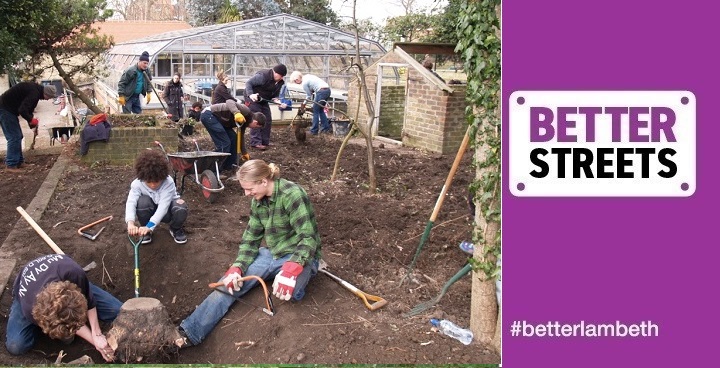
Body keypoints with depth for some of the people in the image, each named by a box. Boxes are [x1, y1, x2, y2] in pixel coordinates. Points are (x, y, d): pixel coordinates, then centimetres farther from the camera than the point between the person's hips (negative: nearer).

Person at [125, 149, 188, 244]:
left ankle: (176, 229, 0)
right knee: (142, 201, -33)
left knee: (181, 207, -35)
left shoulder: (168, 182, -32)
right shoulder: (137, 183, -25)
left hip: (167, 211, -1)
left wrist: (149, 226, -53)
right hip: (151, 211, 1)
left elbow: (163, 207, -40)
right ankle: (146, 232, -7)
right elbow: (131, 203, -38)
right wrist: (130, 223, -58)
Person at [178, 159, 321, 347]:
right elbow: (250, 239, 6)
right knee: (230, 282, -12)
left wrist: (290, 270, -41)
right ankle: (188, 332, -17)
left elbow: (308, 238, -26)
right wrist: (237, 268, -12)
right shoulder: (257, 201, 3)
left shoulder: (292, 194, -21)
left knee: (287, 290, -41)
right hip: (270, 253, 7)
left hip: (300, 257, -7)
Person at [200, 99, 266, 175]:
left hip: (217, 118, 10)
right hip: (208, 115, -10)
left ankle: (230, 167, 17)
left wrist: (244, 153, 35)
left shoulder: (245, 122, 13)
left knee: (233, 138, 10)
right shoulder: (246, 112, -15)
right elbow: (229, 102, -28)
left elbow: (241, 137, 26)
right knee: (224, 143, -13)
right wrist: (236, 113, -45)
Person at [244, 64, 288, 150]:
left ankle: (265, 142, 14)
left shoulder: (280, 82, -2)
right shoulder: (263, 75, -26)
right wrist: (250, 94, -39)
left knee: (267, 120, 5)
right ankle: (255, 142, -14)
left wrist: (276, 99, -16)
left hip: (263, 100, 8)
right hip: (253, 98, -8)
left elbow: (275, 94, 7)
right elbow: (248, 83, -23)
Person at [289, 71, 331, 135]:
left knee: (315, 111, 0)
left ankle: (313, 131, 3)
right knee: (320, 110, 19)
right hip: (327, 90, 9)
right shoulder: (307, 76, 17)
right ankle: (326, 128, 20)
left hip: (322, 91, -9)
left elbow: (309, 96, 2)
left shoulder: (304, 83, -8)